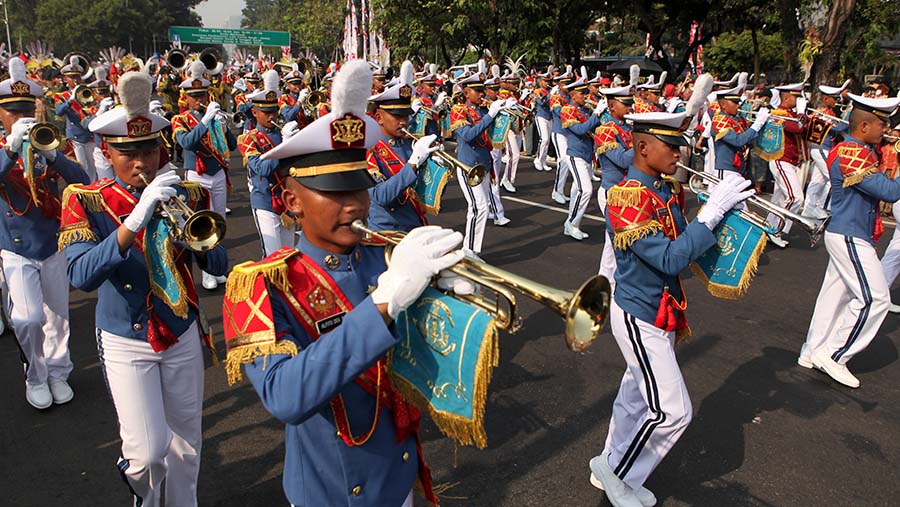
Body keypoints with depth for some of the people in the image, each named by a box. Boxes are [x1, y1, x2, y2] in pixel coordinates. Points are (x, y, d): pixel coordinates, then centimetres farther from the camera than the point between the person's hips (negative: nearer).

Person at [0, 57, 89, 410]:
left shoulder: (44, 145, 4)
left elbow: (82, 180, -11)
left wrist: (51, 154, -27)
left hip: (52, 246, 3)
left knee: (57, 317, 10)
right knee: (29, 318, -15)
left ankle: (57, 373, 30)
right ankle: (35, 377, 8)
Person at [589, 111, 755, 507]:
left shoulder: (668, 189, 5)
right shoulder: (627, 197, -23)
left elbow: (680, 243, 11)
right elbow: (670, 260, -28)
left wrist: (732, 208, -2)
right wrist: (712, 211, -27)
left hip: (663, 312, 9)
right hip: (639, 318, -9)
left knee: (637, 396, 20)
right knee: (672, 412, -3)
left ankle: (612, 467, 38)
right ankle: (618, 473, 18)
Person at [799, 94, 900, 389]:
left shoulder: (860, 151, 13)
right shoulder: (851, 155, -20)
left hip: (846, 235, 10)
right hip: (850, 237, -10)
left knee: (836, 294, 14)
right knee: (874, 298, -7)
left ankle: (812, 352, 22)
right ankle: (836, 356, 1)